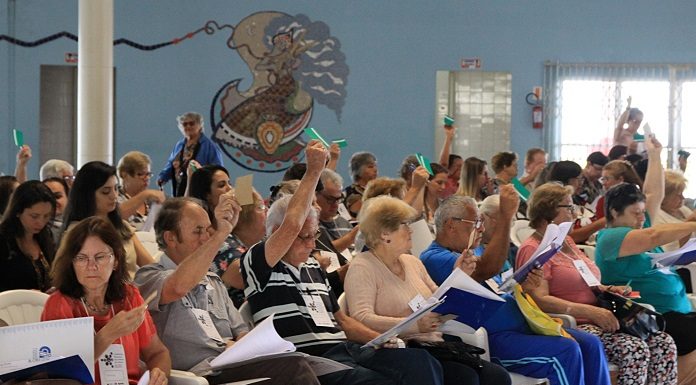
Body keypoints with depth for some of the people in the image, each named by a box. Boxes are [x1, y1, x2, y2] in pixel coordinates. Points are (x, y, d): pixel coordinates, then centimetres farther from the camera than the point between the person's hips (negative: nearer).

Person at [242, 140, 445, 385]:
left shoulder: (312, 267, 26)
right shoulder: (257, 265, 2)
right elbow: (291, 225, -16)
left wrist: (379, 339, 12)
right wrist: (314, 170, -9)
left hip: (346, 351, 7)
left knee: (422, 362, -18)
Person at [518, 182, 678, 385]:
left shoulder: (566, 241, 22)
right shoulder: (532, 249, -7)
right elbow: (540, 300, -19)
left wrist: (607, 289, 11)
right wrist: (592, 311, -24)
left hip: (597, 320, 9)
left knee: (663, 343, -11)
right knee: (635, 350, -28)